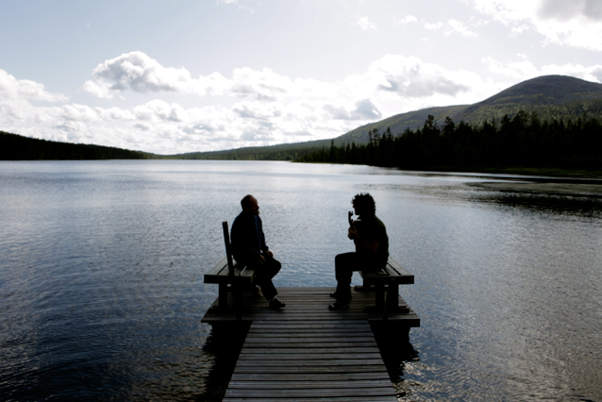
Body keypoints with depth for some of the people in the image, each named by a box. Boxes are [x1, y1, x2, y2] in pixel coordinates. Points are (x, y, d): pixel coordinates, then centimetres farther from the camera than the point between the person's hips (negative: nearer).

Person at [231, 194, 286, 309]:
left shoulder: (256, 218, 5)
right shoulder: (240, 222, -22)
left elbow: (261, 235, 19)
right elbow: (241, 246, -24)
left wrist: (265, 249, 3)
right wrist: (258, 255, -23)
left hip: (256, 253, 9)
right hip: (242, 254, -9)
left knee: (276, 265, -4)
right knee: (261, 266, -33)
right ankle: (272, 299, -30)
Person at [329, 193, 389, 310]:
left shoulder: (375, 225, -26)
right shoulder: (361, 220, 5)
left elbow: (373, 250, -31)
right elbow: (351, 235, 10)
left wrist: (357, 237, -29)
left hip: (377, 260, -10)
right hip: (364, 254, 11)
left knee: (346, 265, -25)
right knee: (339, 258, 13)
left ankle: (344, 299, -17)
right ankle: (341, 290, 21)